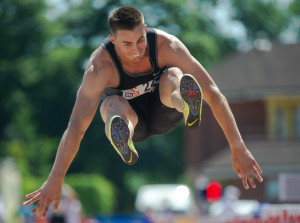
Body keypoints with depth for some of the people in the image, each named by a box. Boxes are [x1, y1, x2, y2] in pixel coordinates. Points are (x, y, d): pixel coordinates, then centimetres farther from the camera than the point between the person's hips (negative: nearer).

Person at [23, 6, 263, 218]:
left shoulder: (167, 45, -29)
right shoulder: (101, 66, -31)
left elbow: (213, 93, -28)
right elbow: (76, 126, -33)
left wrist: (239, 149, -31)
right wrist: (54, 181, -37)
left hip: (162, 113, 1)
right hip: (132, 118, -1)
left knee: (174, 77, -33)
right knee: (113, 105, -36)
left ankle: (188, 108, -69)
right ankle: (124, 143, -71)